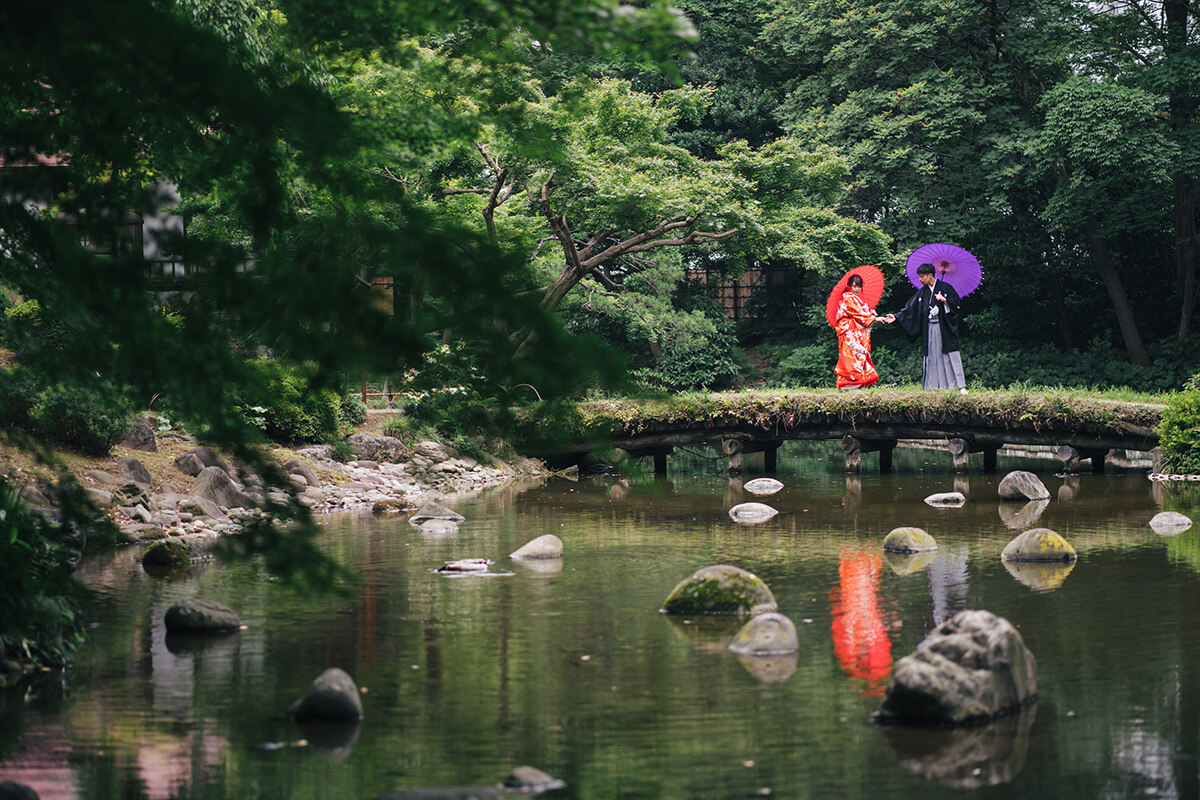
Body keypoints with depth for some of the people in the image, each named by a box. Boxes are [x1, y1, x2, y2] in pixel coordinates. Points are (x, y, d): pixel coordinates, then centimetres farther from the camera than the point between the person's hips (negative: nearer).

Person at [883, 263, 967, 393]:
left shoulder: (945, 288, -1)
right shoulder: (922, 292, 11)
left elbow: (956, 304, -2)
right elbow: (910, 308, 10)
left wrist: (944, 300, -18)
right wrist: (896, 317, 1)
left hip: (944, 328, -4)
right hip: (929, 329, 4)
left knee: (951, 356, -6)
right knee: (932, 357, 2)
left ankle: (960, 386, -3)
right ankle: (932, 386, 4)